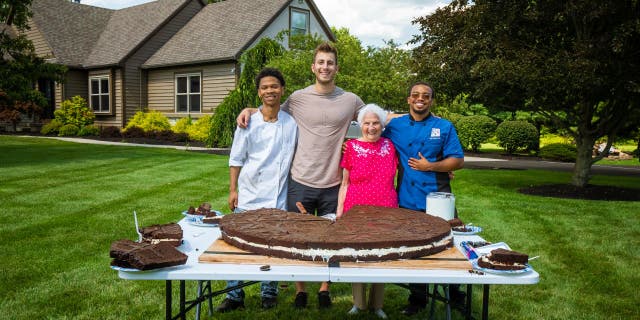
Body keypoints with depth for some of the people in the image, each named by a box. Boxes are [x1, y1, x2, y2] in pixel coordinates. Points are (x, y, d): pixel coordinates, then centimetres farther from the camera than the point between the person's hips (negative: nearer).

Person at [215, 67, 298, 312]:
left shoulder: (291, 124, 0)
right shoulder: (248, 123, -2)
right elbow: (236, 159, 1)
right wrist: (233, 190, -3)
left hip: (278, 198, 1)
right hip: (248, 196, 0)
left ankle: (269, 294, 25)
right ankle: (235, 296, 18)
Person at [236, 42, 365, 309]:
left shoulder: (351, 101, 2)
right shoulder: (297, 98, 0)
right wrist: (248, 110, 0)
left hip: (332, 186, 1)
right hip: (300, 183, 0)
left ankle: (325, 288, 33)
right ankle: (300, 290, 29)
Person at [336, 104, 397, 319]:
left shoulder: (389, 146, 6)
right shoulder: (352, 147, 1)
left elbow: (399, 174, 20)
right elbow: (345, 183, 4)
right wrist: (339, 209, -1)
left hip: (385, 211, 2)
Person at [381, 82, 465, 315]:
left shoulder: (444, 127, 2)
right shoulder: (394, 126, 5)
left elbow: (458, 160, -1)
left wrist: (430, 166, -13)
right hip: (407, 200, 1)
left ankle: (453, 292, 35)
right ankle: (417, 299, 28)